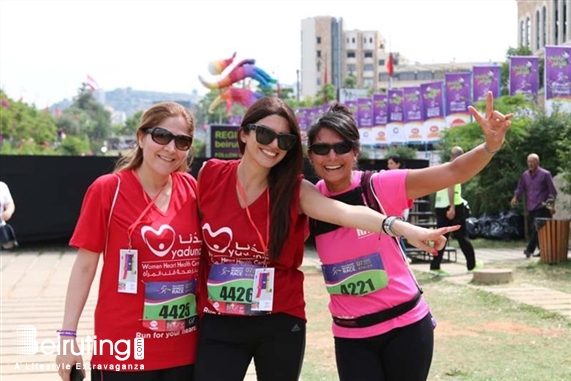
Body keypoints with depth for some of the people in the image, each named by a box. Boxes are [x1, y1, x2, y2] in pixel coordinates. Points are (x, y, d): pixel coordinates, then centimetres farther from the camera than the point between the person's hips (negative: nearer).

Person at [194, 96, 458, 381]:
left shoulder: (295, 190, -7)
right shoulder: (210, 175, -4)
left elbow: (346, 212, -24)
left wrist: (403, 228, -41)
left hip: (280, 324, 0)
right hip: (219, 324, 0)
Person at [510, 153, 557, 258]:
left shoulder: (545, 174, -4)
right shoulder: (525, 175, 10)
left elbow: (552, 191, -3)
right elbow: (520, 188, 15)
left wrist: (552, 205, -7)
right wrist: (515, 197, -4)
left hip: (542, 207, -6)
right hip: (530, 207, 6)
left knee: (537, 228, -13)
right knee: (533, 229, 7)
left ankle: (530, 249, -17)